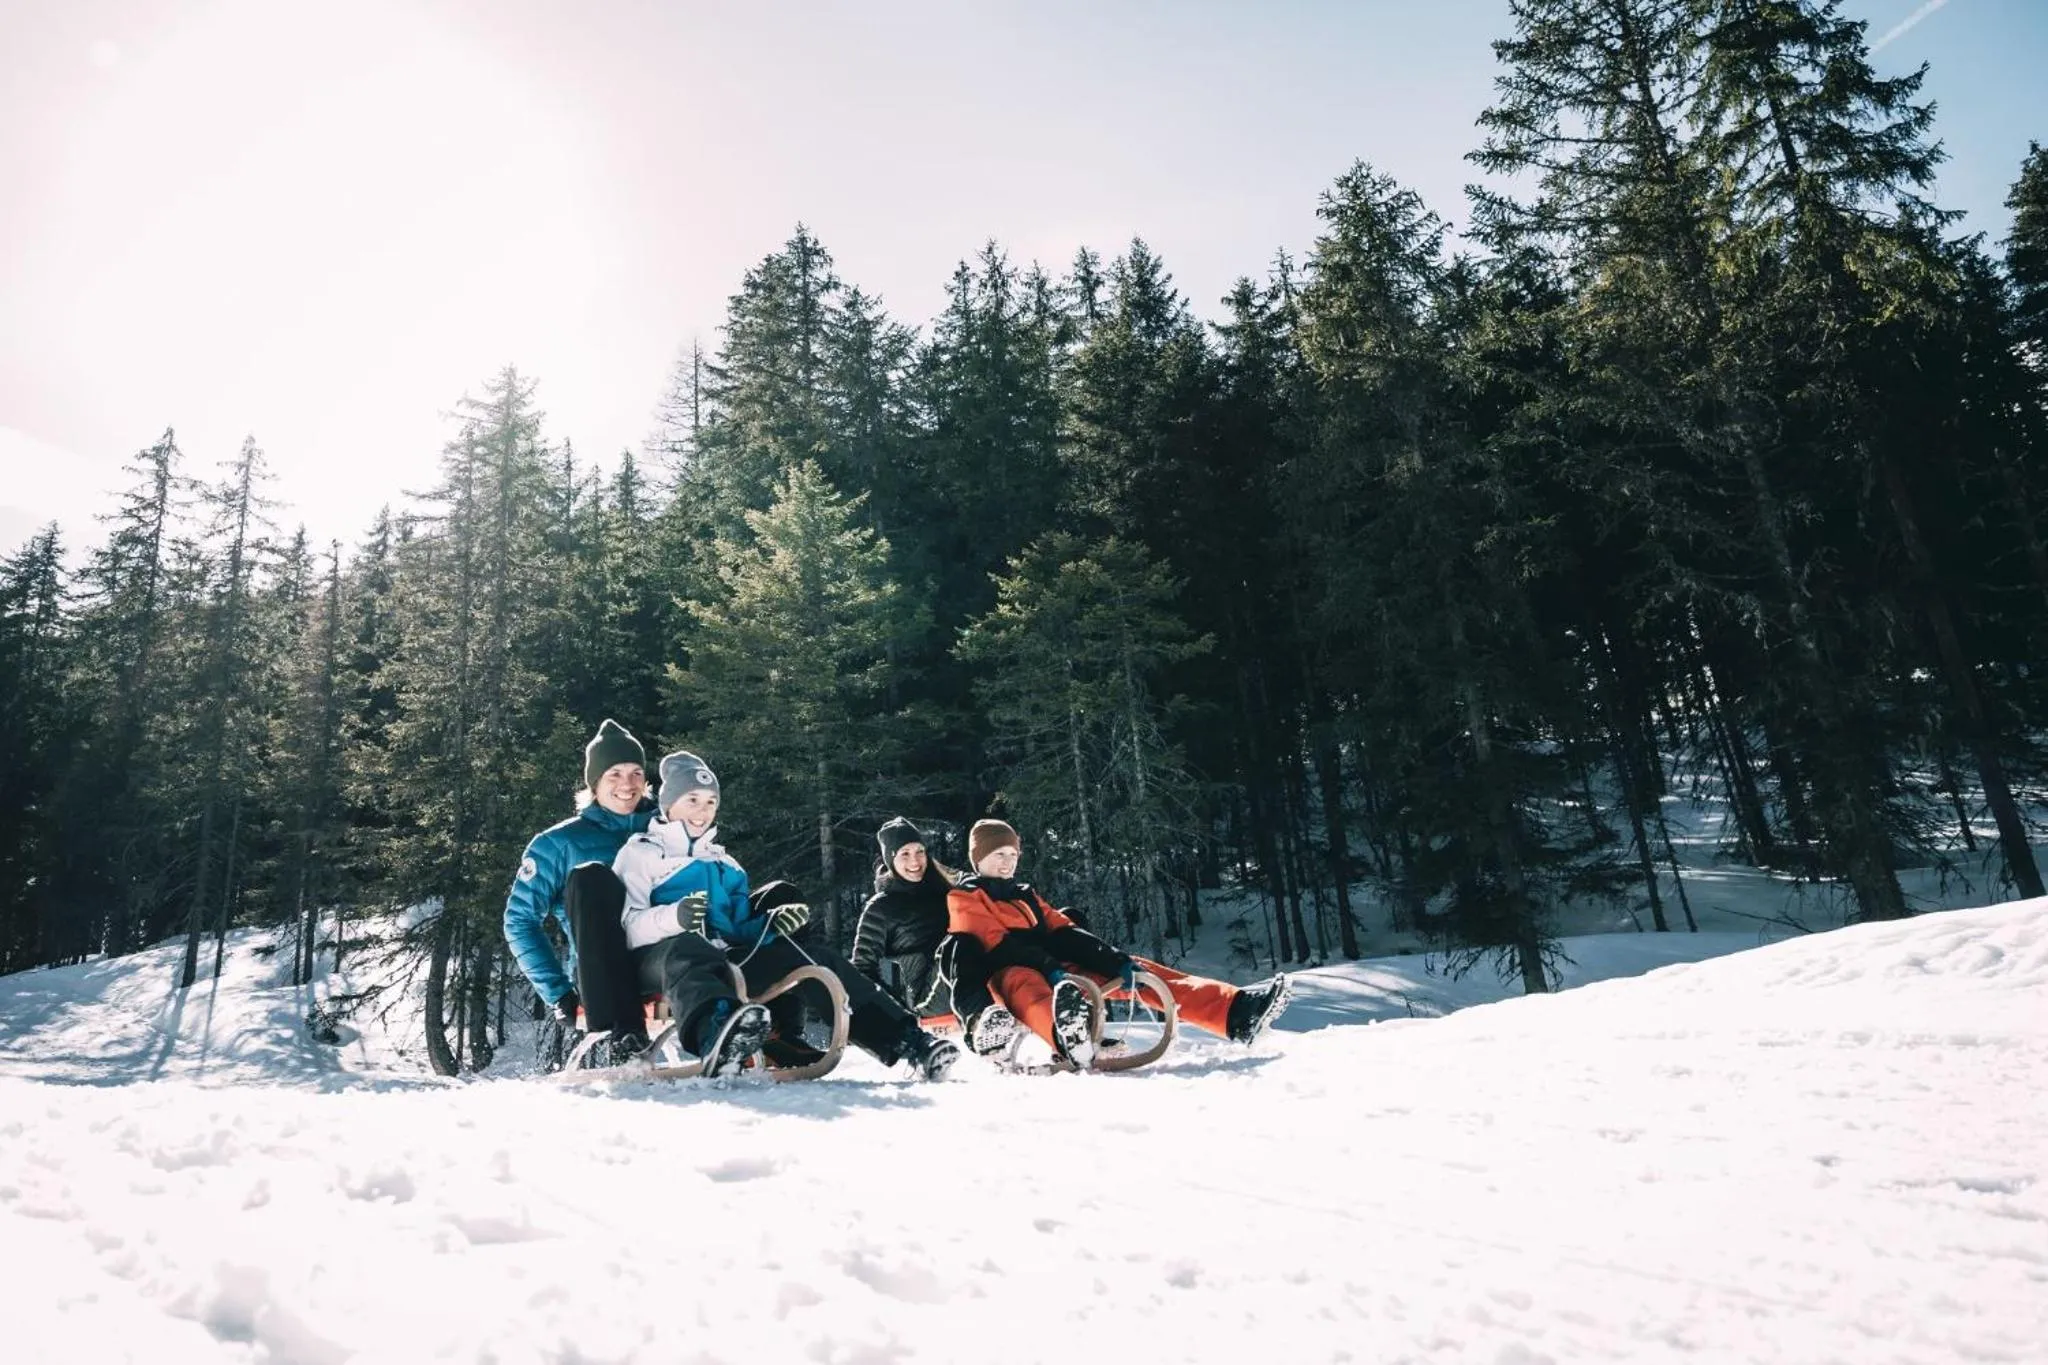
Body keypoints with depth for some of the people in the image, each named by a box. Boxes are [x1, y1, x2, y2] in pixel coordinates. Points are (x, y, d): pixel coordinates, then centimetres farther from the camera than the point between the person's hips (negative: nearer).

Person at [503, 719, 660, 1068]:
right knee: (588, 876, -28)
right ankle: (615, 1038, -38)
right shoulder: (560, 844, 9)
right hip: (600, 979, -2)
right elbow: (520, 922, 4)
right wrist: (558, 992, -8)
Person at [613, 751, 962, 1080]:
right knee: (686, 948, -41)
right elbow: (626, 926, -4)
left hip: (725, 956, 5)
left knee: (819, 960, -14)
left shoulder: (723, 863, 29)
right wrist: (674, 917, -25)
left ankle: (902, 1039, -26)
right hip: (658, 957, -5)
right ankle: (717, 1036, -74)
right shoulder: (640, 852, 12)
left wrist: (770, 924, 0)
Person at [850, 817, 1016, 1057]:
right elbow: (863, 964, 11)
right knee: (955, 944, -33)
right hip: (923, 994, -5)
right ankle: (978, 1021, -63)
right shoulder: (880, 907, 12)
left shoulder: (944, 888, 23)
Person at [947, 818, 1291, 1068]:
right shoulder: (964, 898, 6)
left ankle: (1234, 1012, -22)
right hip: (1007, 977, -7)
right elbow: (998, 946, -11)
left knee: (1134, 970, -8)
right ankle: (1069, 1037, -79)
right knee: (1024, 983, -42)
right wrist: (1050, 970, -27)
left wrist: (1115, 960, -4)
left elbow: (1063, 933, 13)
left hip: (1055, 973, 7)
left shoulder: (1024, 895, 26)